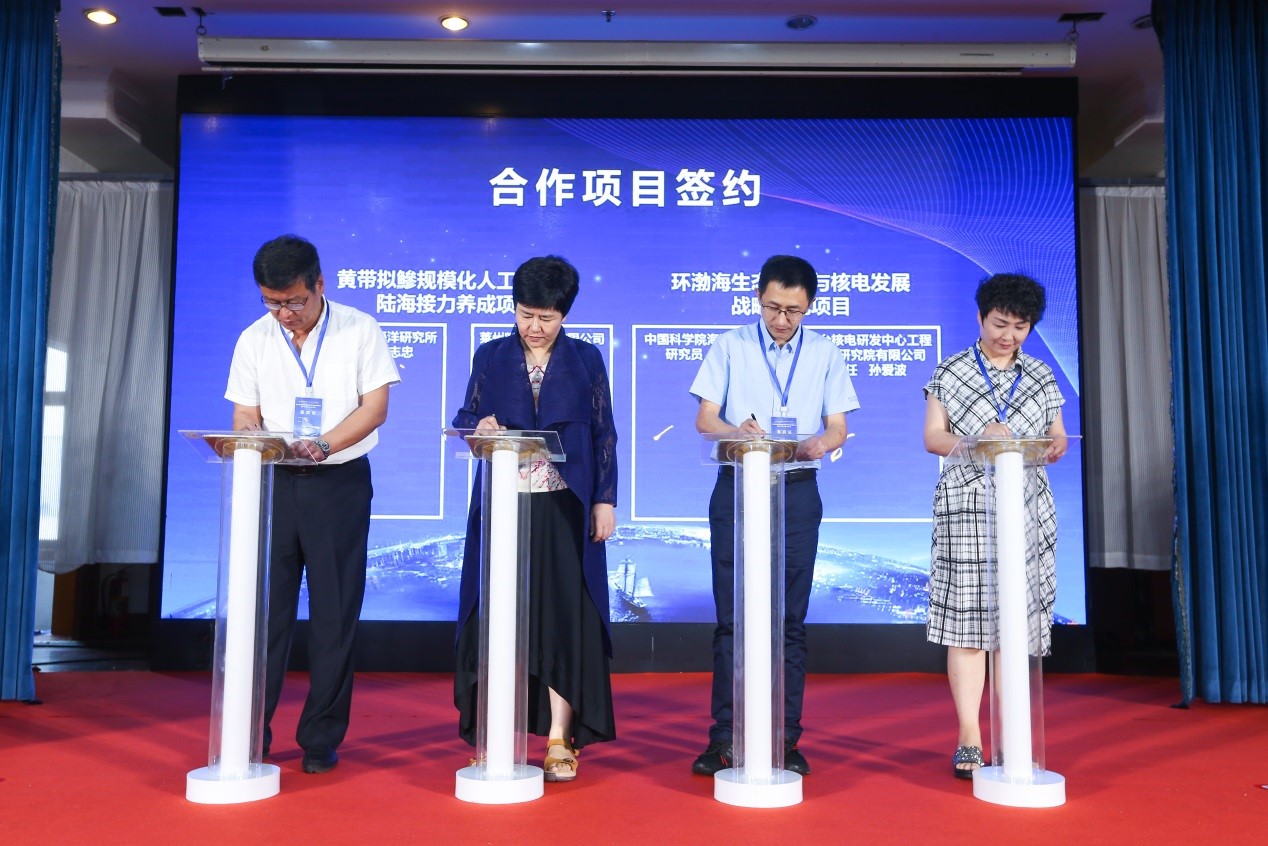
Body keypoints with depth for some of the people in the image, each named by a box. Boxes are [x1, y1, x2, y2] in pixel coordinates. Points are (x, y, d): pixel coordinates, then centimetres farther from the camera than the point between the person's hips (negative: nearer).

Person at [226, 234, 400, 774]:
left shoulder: (360, 331, -1)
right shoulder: (254, 340, 7)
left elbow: (375, 406, -6)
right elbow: (245, 417, 7)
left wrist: (322, 444, -21)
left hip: (340, 482, -2)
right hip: (273, 482, 2)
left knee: (335, 612, 1)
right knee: (263, 607, 2)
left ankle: (321, 739, 12)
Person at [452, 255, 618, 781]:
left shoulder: (586, 360, 7)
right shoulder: (490, 357, 9)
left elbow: (604, 434, 5)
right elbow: (465, 417, 8)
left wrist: (605, 500, -1)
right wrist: (479, 427, -15)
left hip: (565, 509, -1)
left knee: (564, 617, -1)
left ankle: (559, 740, 7)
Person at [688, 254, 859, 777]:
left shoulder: (825, 354, 9)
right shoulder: (730, 347, 7)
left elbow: (837, 428, 5)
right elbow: (704, 419, 1)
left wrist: (820, 444, -19)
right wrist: (737, 431, -21)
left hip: (796, 492, 1)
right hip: (737, 488, -1)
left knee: (790, 618, 4)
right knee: (732, 615, 0)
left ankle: (785, 738, 12)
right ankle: (724, 735, 8)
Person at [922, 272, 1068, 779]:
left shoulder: (1041, 377, 14)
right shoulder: (950, 372, 6)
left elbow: (1058, 438, 13)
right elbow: (932, 437, 0)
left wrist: (1054, 447, -11)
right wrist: (977, 439, -18)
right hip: (966, 505, -3)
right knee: (967, 618, -6)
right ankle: (969, 740, 0)